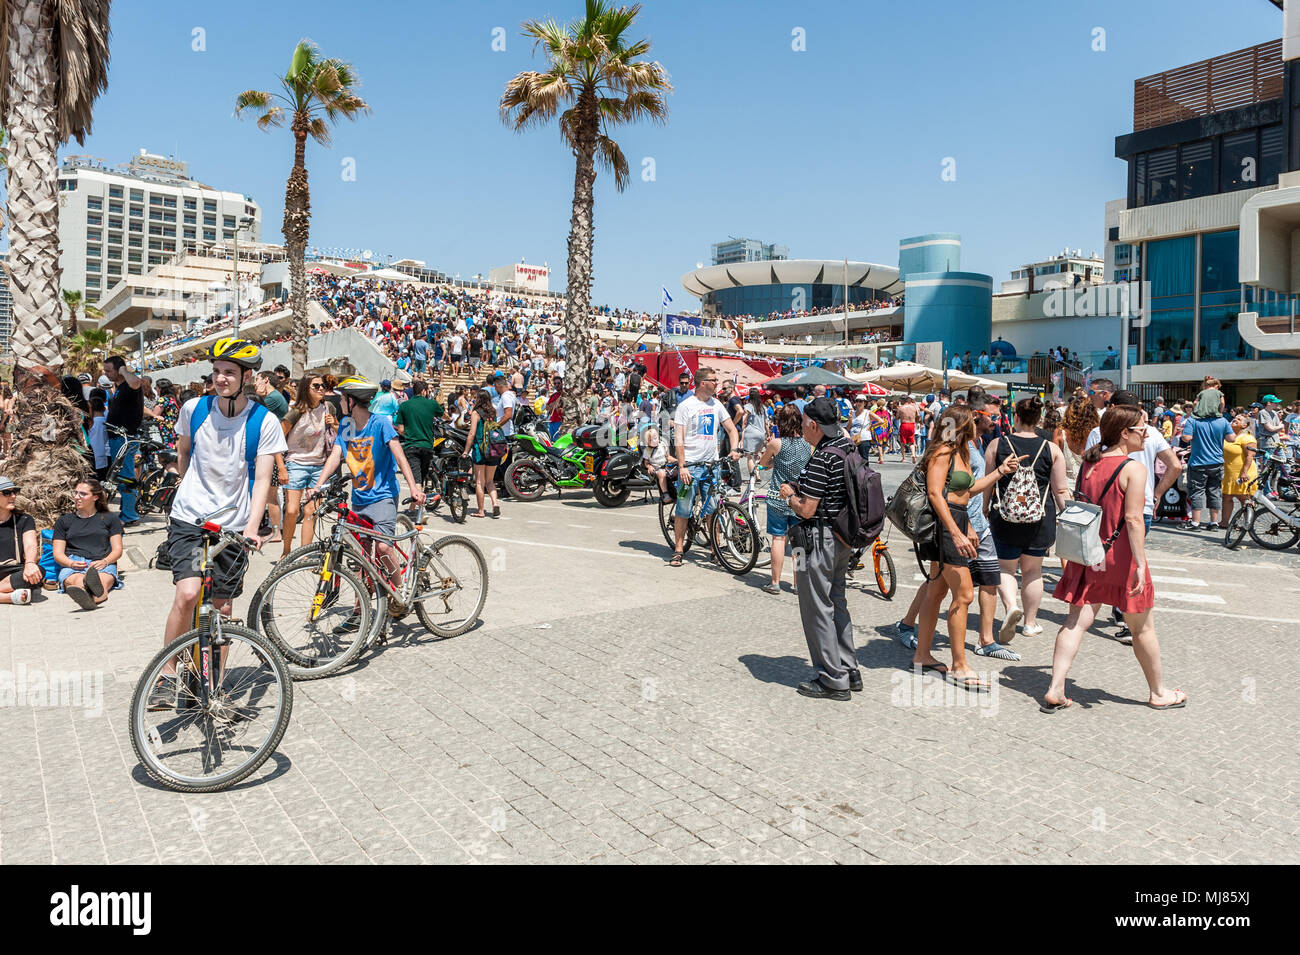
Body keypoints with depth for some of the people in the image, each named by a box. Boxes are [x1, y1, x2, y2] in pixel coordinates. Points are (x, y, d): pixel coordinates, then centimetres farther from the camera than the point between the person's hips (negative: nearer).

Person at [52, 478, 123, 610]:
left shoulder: (110, 519, 22)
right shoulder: (64, 521, 25)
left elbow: (117, 550, 14)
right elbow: (57, 553, 17)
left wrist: (104, 561, -9)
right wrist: (71, 563, -7)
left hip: (102, 564, 0)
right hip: (71, 564, 1)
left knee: (102, 581, -41)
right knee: (78, 580, -41)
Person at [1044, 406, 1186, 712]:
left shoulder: (1088, 462, 5)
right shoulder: (1133, 468, -14)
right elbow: (1133, 519, -20)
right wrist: (1140, 563, -20)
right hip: (1120, 556, -5)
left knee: (1076, 622, 4)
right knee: (1142, 627, 12)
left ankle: (1055, 691, -1)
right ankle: (1159, 693, 29)